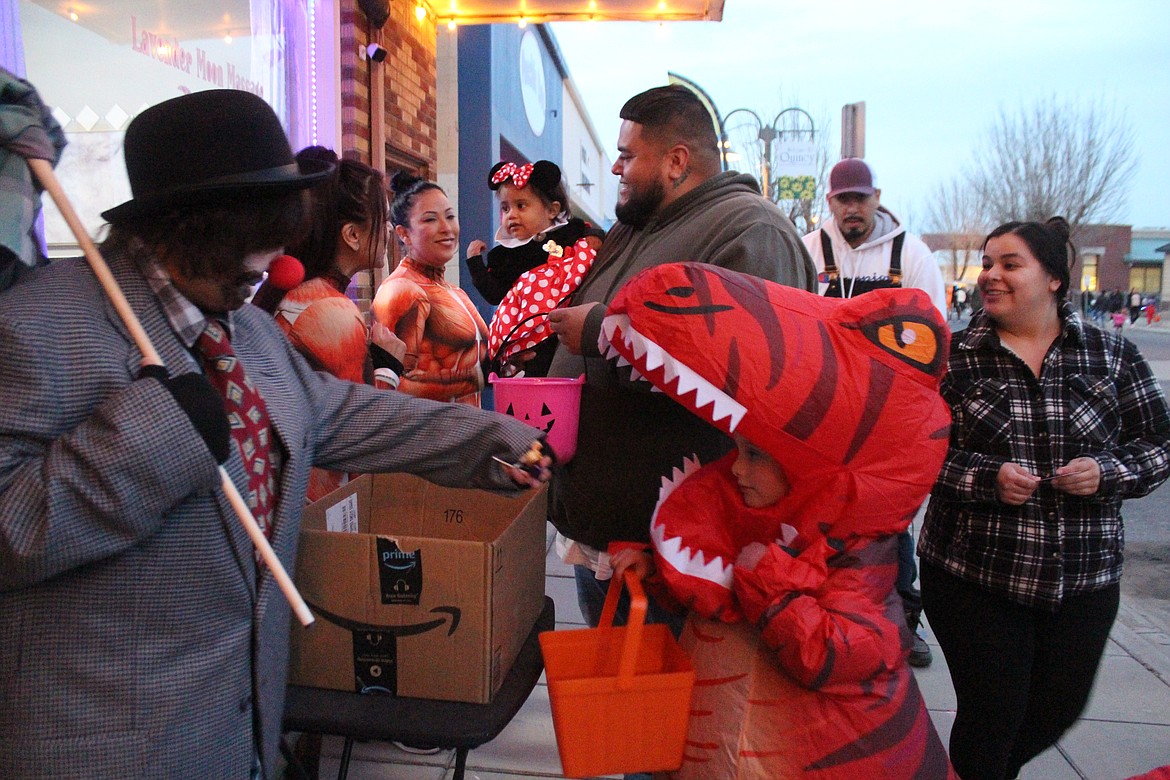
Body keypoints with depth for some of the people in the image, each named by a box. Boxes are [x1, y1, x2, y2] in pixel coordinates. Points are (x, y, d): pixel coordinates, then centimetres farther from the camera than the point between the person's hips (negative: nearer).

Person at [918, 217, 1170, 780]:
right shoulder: (953, 358, -5)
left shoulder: (1112, 355, 1)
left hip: (1084, 580, 3)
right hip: (973, 578, -3)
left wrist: (1107, 472, -13)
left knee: (1058, 711, 19)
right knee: (990, 719, 5)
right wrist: (986, 477, -21)